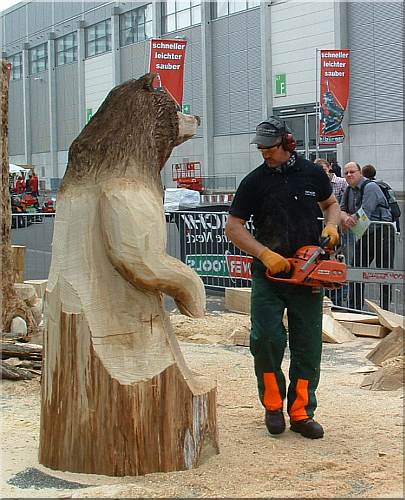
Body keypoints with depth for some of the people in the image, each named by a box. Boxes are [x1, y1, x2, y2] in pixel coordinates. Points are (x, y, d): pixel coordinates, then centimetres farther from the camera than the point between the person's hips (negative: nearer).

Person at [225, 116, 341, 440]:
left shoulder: (313, 174, 4)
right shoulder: (254, 181, -3)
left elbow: (331, 204, 21)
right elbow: (234, 227, -3)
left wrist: (331, 225, -2)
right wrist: (265, 254, -16)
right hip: (269, 274, -2)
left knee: (308, 347, 3)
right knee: (266, 340, -9)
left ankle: (301, 413, 12)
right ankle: (273, 406, 11)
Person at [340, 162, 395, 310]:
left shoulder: (370, 187, -15)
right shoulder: (349, 190, 10)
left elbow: (364, 213, -23)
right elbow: (341, 210, 4)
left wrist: (348, 220, -10)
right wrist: (346, 218, -19)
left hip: (382, 232, -8)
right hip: (364, 235, 8)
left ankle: (384, 309, 2)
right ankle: (354, 309, 9)